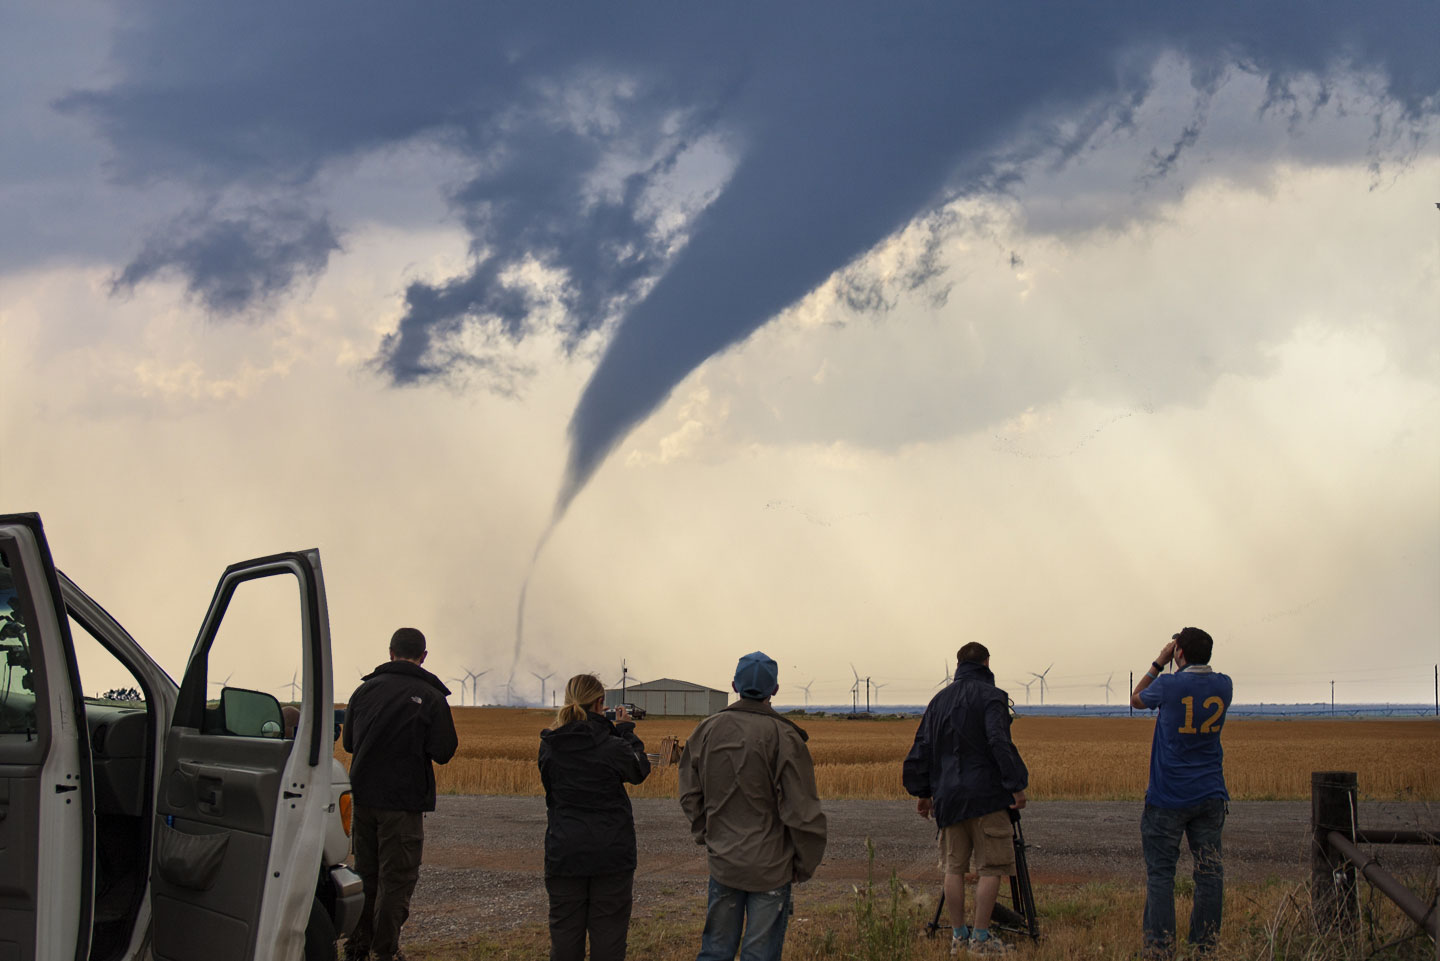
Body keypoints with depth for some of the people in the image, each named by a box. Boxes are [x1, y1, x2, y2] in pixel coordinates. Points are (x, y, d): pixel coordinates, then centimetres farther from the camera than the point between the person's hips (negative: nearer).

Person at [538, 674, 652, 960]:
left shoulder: (548, 747, -3)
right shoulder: (613, 747, -13)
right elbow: (639, 769, 6)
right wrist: (625, 730, 18)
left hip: (564, 854, 3)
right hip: (611, 854, -3)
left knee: (564, 937, 8)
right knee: (608, 937, 5)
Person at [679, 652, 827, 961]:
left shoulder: (708, 730, 1)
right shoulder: (783, 738, -14)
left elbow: (690, 796, 8)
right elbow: (802, 811, -14)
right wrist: (804, 865, -1)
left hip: (723, 863, 4)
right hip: (771, 866, -4)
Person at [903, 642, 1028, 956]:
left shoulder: (939, 700, 14)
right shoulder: (990, 696, -5)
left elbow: (922, 748, 15)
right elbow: (999, 742, -17)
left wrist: (923, 792, 22)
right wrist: (1016, 785, -15)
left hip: (949, 797, 6)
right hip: (985, 795, -6)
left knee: (954, 867, 9)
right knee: (990, 867, -2)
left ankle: (958, 936, 11)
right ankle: (981, 938, -5)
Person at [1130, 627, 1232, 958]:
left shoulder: (1168, 686, -14)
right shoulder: (1224, 686, -1)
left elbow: (1136, 698, 8)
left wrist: (1158, 663, 10)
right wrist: (1174, 668, 15)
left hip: (1169, 797, -4)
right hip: (1210, 795, 4)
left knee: (1160, 874, 1)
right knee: (1209, 871, 6)